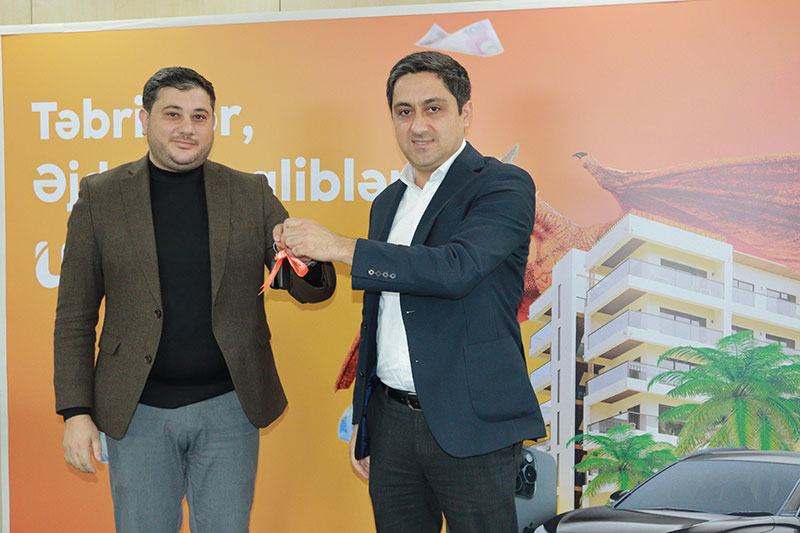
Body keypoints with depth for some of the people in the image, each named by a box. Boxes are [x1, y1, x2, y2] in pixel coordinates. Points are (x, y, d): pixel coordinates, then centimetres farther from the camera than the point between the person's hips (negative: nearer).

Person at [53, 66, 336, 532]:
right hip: (137, 412, -1)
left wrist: (309, 267, -24)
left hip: (229, 407, 1)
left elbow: (313, 288, 0)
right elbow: (75, 317, 2)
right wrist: (76, 412, -4)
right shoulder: (100, 196, 1)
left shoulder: (252, 194, 3)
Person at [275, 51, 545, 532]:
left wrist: (339, 247, -24)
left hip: (471, 429, -6)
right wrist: (363, 422, 20)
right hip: (391, 421, 6)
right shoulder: (388, 202, 15)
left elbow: (456, 268, -26)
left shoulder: (504, 186, -8)